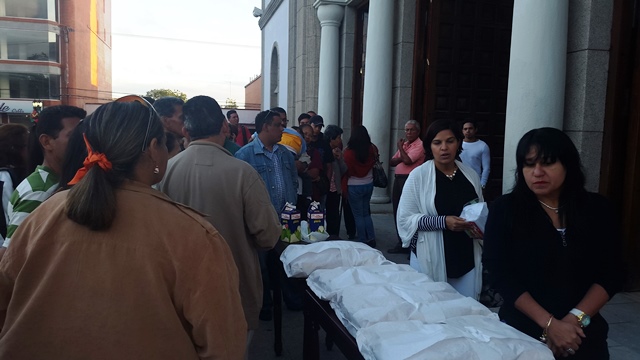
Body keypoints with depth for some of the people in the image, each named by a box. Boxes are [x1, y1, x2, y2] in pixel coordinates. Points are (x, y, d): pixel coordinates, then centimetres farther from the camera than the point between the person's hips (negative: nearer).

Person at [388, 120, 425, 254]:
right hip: (398, 179, 9)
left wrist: (400, 148, -6)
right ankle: (402, 243, 22)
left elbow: (408, 161, -22)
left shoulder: (419, 145, -9)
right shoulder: (404, 144, 18)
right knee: (397, 212, 12)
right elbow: (392, 162, 14)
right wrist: (401, 157, -7)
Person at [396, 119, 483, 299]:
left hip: (467, 259, 4)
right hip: (431, 261, -3)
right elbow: (405, 219, -10)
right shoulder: (418, 176, -6)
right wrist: (443, 221, -20)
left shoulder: (471, 175, 7)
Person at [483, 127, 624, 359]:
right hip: (523, 329, -2)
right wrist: (549, 323, -19)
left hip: (584, 332, 2)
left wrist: (576, 319, -16)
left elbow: (611, 274, -3)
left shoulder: (597, 209, -1)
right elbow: (501, 273, -13)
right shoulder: (505, 209, -8)